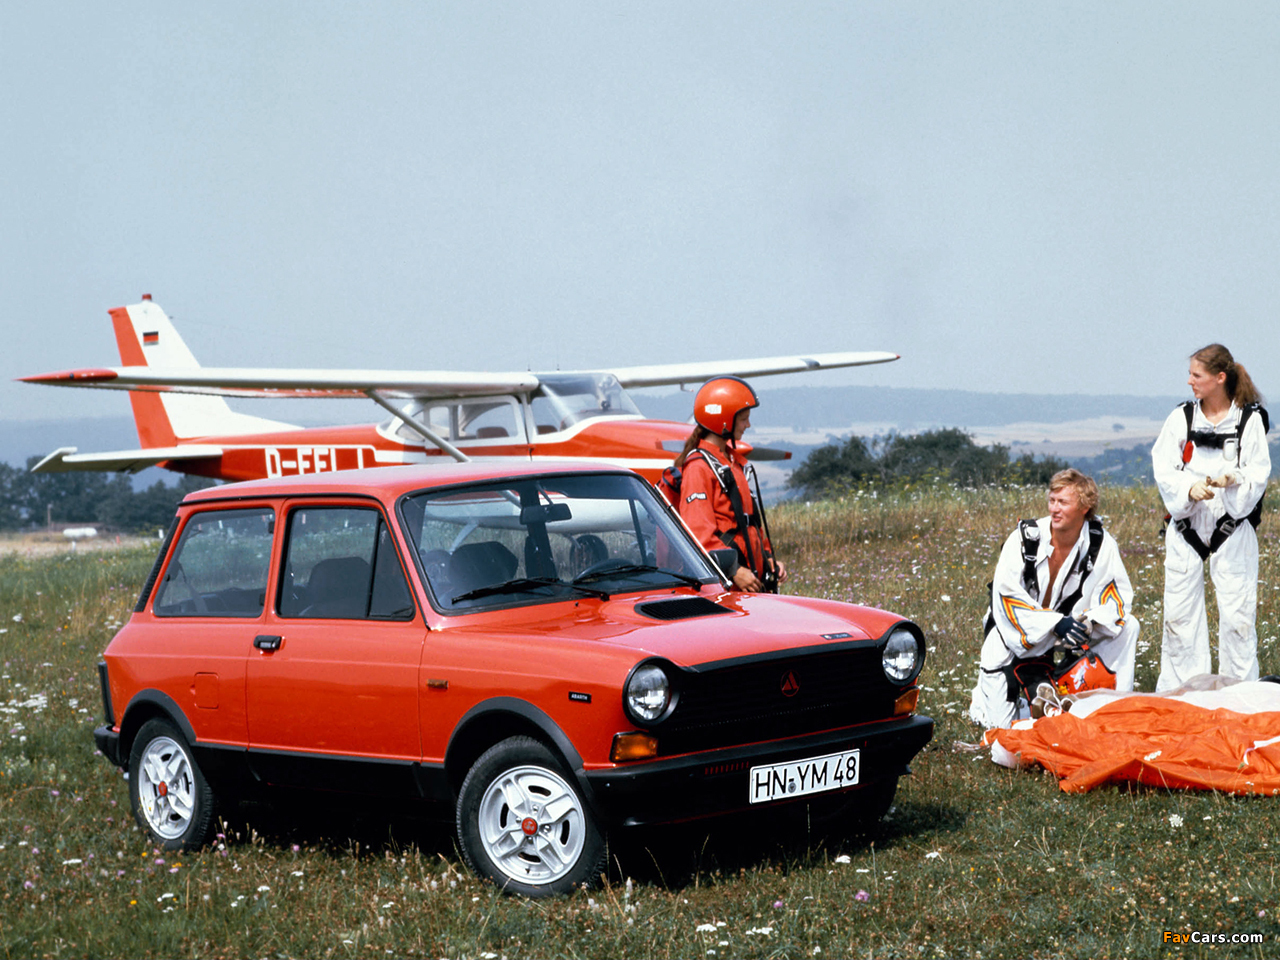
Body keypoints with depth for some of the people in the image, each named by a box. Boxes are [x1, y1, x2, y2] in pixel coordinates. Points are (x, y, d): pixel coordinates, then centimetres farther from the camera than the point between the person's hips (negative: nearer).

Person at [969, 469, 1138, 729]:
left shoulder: (1101, 544, -11)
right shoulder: (1025, 538, -19)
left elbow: (1118, 593, -7)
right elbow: (1006, 596, -22)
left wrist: (1093, 619, -29)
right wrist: (1055, 623, -32)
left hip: (1065, 631, 3)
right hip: (1016, 635, -3)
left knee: (1127, 626, -16)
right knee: (1001, 723, -11)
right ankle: (986, 691, 24)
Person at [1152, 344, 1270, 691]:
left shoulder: (1250, 419, -2)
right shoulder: (1181, 418, 3)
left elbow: (1257, 476, -5)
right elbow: (1164, 473, -1)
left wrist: (1233, 480, -26)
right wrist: (1190, 488, -21)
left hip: (1232, 529, -2)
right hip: (1186, 528, 2)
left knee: (1237, 614, -1)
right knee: (1179, 612, 5)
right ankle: (1176, 690, 16)